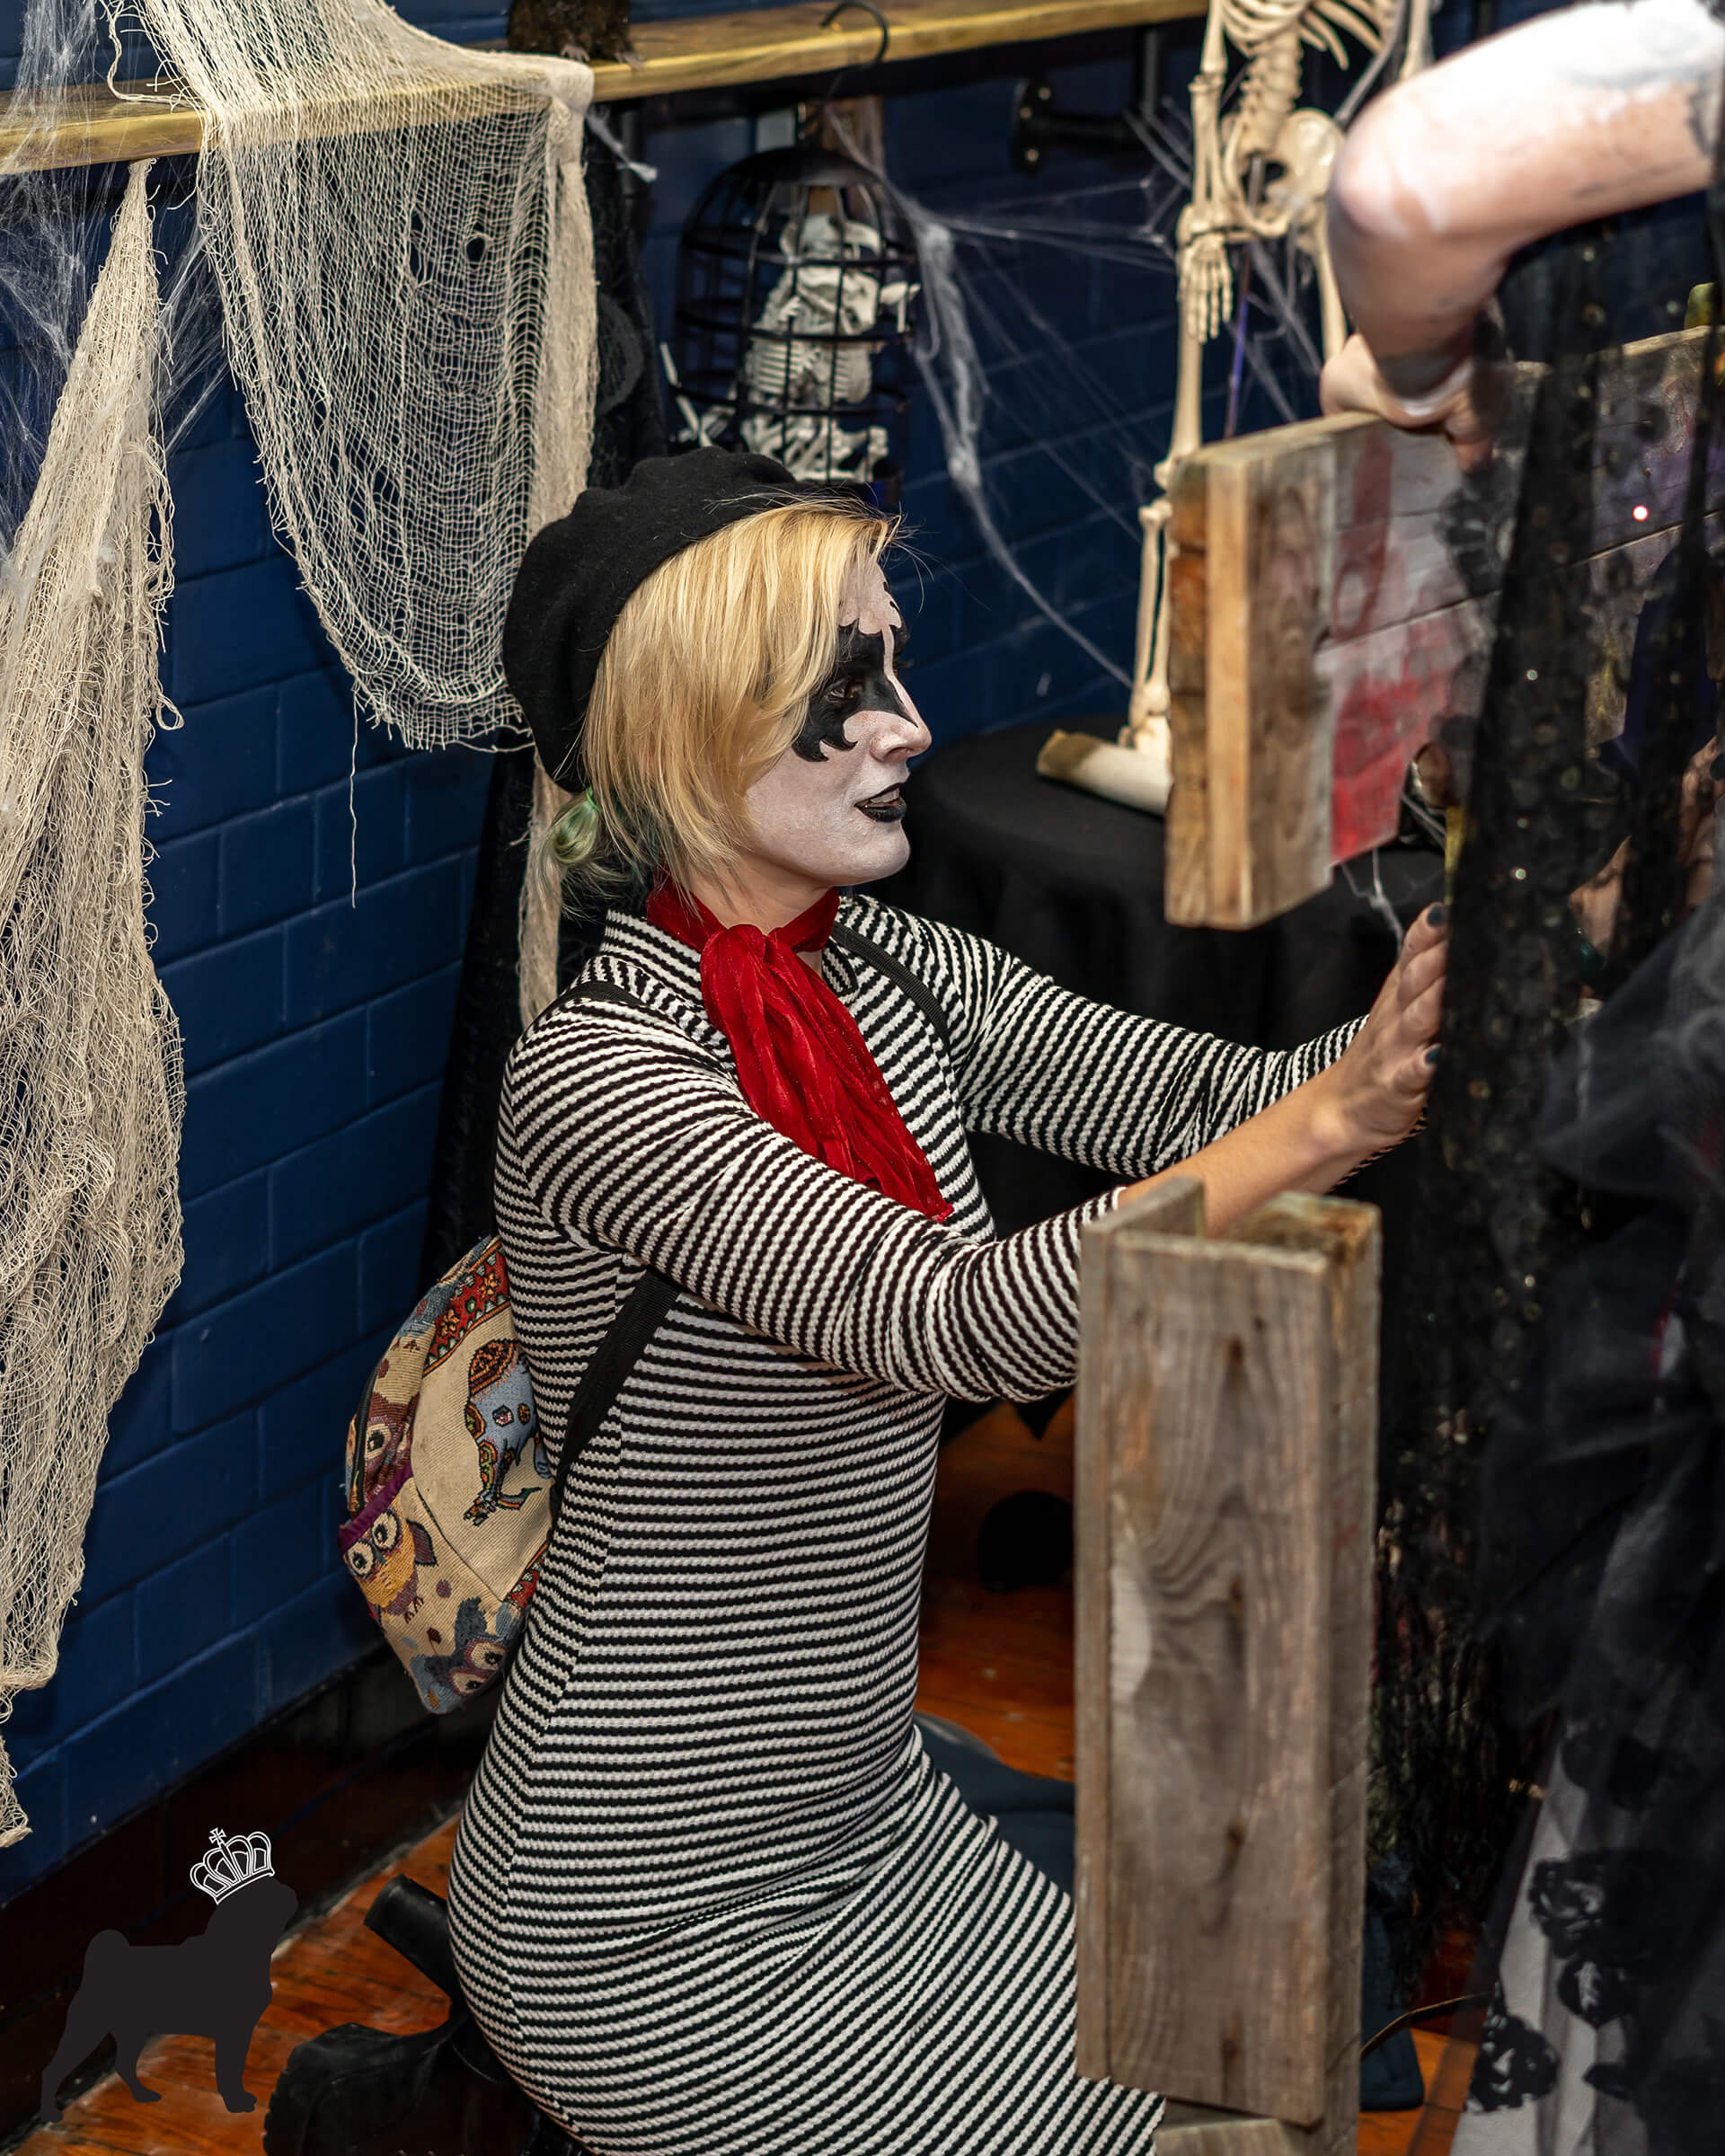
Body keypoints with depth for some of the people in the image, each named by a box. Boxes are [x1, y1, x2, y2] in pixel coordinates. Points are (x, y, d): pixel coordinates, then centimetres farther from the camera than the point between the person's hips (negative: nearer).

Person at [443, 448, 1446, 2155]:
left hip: (872, 1811, 7)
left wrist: (1419, 1030, -25)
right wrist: (1334, 1117, -39)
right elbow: (952, 1324, -33)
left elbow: (1212, 1100, -7)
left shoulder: (892, 981, 1)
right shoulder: (593, 1079, -23)